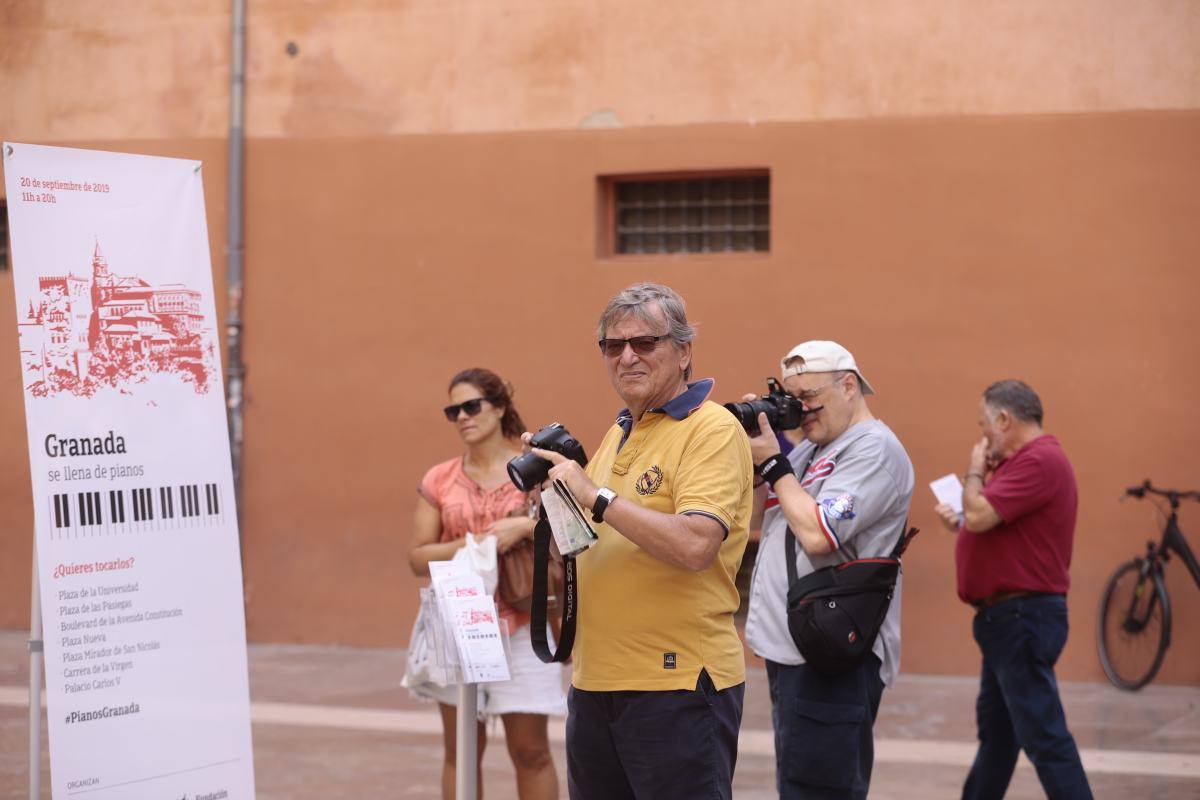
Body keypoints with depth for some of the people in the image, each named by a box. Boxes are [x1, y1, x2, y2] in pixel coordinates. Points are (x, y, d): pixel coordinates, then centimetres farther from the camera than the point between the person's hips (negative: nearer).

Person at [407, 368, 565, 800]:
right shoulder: (439, 480, 7)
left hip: (522, 625, -2)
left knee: (530, 750, -1)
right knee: (460, 749, 7)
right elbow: (418, 557, 5)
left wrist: (524, 528, -17)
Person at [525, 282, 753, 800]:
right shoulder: (618, 433, 16)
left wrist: (596, 495, -22)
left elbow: (695, 545, -25)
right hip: (594, 683, 8)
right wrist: (554, 486, 6)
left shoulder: (713, 431, -10)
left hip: (676, 684, -8)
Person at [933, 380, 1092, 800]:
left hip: (1023, 618, -11)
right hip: (1008, 618, 11)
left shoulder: (1040, 461, -17)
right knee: (995, 730, 20)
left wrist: (974, 472, -6)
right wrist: (959, 523, 10)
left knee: (1043, 736, -11)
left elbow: (980, 515, -24)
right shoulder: (1028, 460, 17)